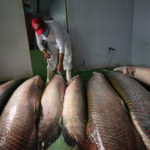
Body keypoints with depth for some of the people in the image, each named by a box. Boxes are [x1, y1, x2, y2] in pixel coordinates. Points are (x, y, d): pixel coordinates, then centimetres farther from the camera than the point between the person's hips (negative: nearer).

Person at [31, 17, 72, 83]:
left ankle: (69, 82, -3)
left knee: (67, 62, -10)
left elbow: (61, 46, -43)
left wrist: (60, 63, -46)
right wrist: (44, 52, -23)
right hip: (51, 44, 4)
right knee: (51, 63, 1)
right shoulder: (38, 32, -22)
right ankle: (48, 81, 10)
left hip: (63, 42, -4)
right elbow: (39, 43, -3)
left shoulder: (54, 26, -40)